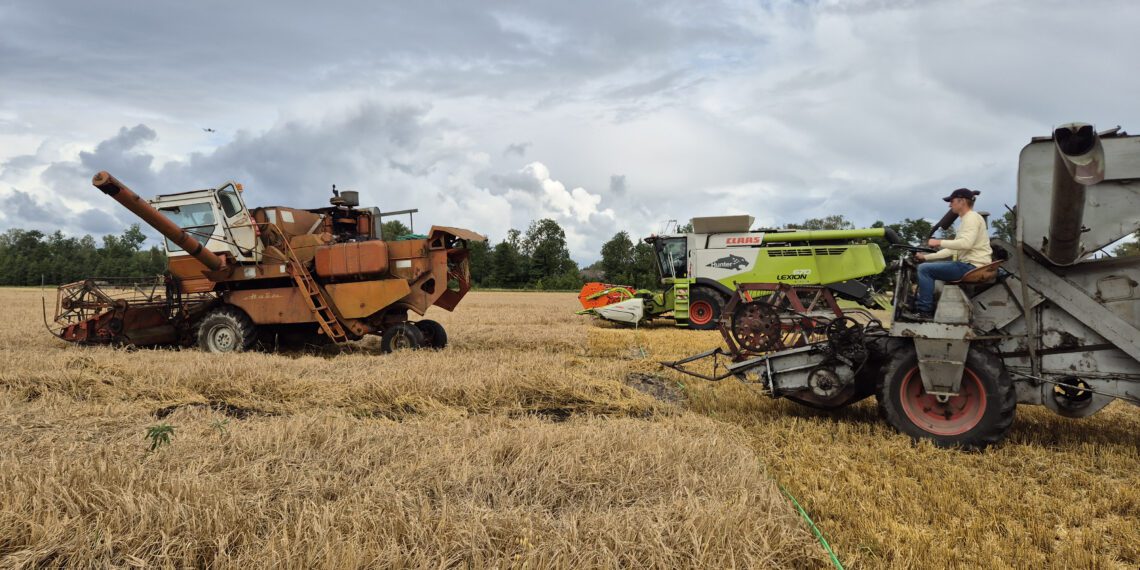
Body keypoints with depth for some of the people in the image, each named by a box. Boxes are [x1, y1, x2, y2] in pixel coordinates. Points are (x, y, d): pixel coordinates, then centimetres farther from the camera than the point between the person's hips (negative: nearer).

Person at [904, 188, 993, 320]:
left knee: (924, 269, -15)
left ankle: (925, 311, -14)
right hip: (968, 264, 10)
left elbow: (966, 243, -25)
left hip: (973, 266, -10)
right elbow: (952, 250, 22)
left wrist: (940, 242, -18)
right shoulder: (965, 220, 23)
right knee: (926, 265, 18)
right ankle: (922, 305, 18)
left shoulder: (972, 217, -8)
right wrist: (926, 257, 16)